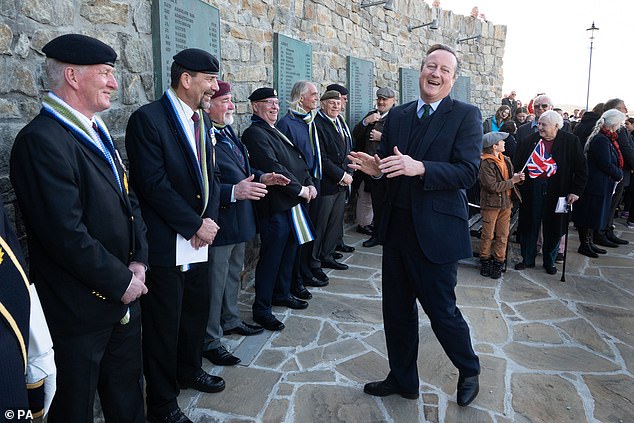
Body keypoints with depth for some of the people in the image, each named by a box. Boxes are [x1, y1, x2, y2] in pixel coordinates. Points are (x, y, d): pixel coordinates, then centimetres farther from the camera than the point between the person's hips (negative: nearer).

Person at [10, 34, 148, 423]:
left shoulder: (96, 132, 9)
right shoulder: (41, 140, -20)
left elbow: (129, 199, 11)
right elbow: (66, 234, -26)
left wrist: (138, 261, -1)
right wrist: (121, 280, -15)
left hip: (124, 296, 8)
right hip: (80, 308, -8)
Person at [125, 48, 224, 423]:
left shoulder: (201, 123, 12)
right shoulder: (149, 119, -13)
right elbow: (154, 184, -19)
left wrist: (210, 219, -4)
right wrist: (195, 226, -15)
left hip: (199, 241, 8)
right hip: (166, 245, -8)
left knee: (197, 311, 20)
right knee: (165, 325, 6)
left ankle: (189, 371, 44)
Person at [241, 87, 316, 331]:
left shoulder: (277, 132, 18)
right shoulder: (254, 133, -11)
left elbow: (299, 160, 17)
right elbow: (272, 167, -20)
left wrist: (310, 184, 3)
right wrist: (299, 189, -15)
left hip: (294, 203, 9)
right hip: (276, 205, -9)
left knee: (289, 251, 19)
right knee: (271, 256, -2)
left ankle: (282, 293, 35)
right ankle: (261, 309, 10)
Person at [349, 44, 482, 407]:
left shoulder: (466, 115, -6)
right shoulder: (398, 115, 10)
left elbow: (468, 172, -17)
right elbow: (389, 164, 12)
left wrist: (420, 168, -29)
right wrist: (376, 168, -11)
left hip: (437, 230, -5)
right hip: (397, 227, 6)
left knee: (442, 310, 7)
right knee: (397, 310, 15)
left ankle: (469, 371, 37)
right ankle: (402, 379, 36)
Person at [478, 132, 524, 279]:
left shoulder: (505, 160, 8)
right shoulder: (485, 164, -16)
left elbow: (509, 177, 21)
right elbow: (492, 186, -21)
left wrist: (517, 177, -2)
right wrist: (512, 181, -15)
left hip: (506, 202, 7)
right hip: (491, 203, -7)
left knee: (503, 235, 9)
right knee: (488, 235, 4)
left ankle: (498, 262, 19)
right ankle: (485, 262, 18)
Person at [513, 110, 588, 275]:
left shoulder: (571, 141, -2)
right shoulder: (530, 140, 5)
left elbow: (581, 169, 0)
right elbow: (517, 164, 8)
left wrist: (576, 191, -7)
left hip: (556, 192, -2)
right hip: (531, 190, 2)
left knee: (553, 228, 9)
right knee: (528, 225, 8)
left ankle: (549, 261, 26)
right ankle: (528, 259, 23)